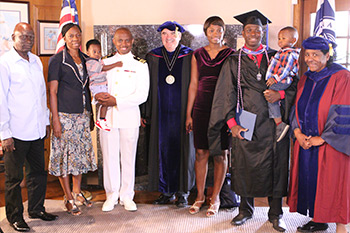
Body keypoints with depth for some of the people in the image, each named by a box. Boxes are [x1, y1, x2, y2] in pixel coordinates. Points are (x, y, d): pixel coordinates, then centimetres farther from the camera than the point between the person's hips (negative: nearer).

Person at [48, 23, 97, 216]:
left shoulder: (85, 59, 12)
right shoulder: (57, 60, -5)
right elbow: (52, 91, -8)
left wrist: (91, 115, 14)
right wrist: (55, 119, -14)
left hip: (83, 114, 6)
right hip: (64, 115, -6)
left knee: (80, 153, 11)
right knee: (65, 154, 0)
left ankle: (77, 192, 26)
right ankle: (68, 198, 12)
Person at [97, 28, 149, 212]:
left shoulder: (140, 65, 2)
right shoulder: (105, 63, 11)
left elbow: (142, 94, -6)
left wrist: (117, 101, -15)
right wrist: (100, 97, -11)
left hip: (129, 116, -2)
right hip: (108, 115, 2)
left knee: (128, 157, 5)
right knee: (109, 157, 5)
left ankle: (126, 196, 18)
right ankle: (111, 195, 20)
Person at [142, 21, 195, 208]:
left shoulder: (189, 57, 0)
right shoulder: (152, 58, 7)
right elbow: (147, 87, 8)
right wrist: (146, 113, 4)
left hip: (182, 112, -2)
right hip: (161, 113, 2)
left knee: (182, 149, 3)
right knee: (162, 149, 6)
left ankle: (183, 192, 15)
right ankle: (167, 191, 19)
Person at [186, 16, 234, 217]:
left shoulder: (231, 55, 1)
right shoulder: (198, 55, 9)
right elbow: (193, 85, 9)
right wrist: (189, 114, 6)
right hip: (201, 109, 2)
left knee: (220, 155, 4)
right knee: (201, 153, 6)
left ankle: (215, 198, 17)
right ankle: (200, 196, 20)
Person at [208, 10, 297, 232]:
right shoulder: (233, 61, 7)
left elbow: (294, 84, 8)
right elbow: (226, 94, 1)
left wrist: (280, 94, -13)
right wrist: (231, 122, -9)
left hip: (273, 122, 1)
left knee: (275, 166, 3)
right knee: (245, 166, 5)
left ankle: (276, 213, 18)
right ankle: (246, 209, 24)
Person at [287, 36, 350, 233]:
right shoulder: (306, 79, 9)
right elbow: (297, 108, 11)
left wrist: (322, 138, -16)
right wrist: (298, 132, -4)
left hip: (331, 143, -6)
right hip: (306, 142, 6)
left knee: (333, 182, 1)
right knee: (310, 180, 11)